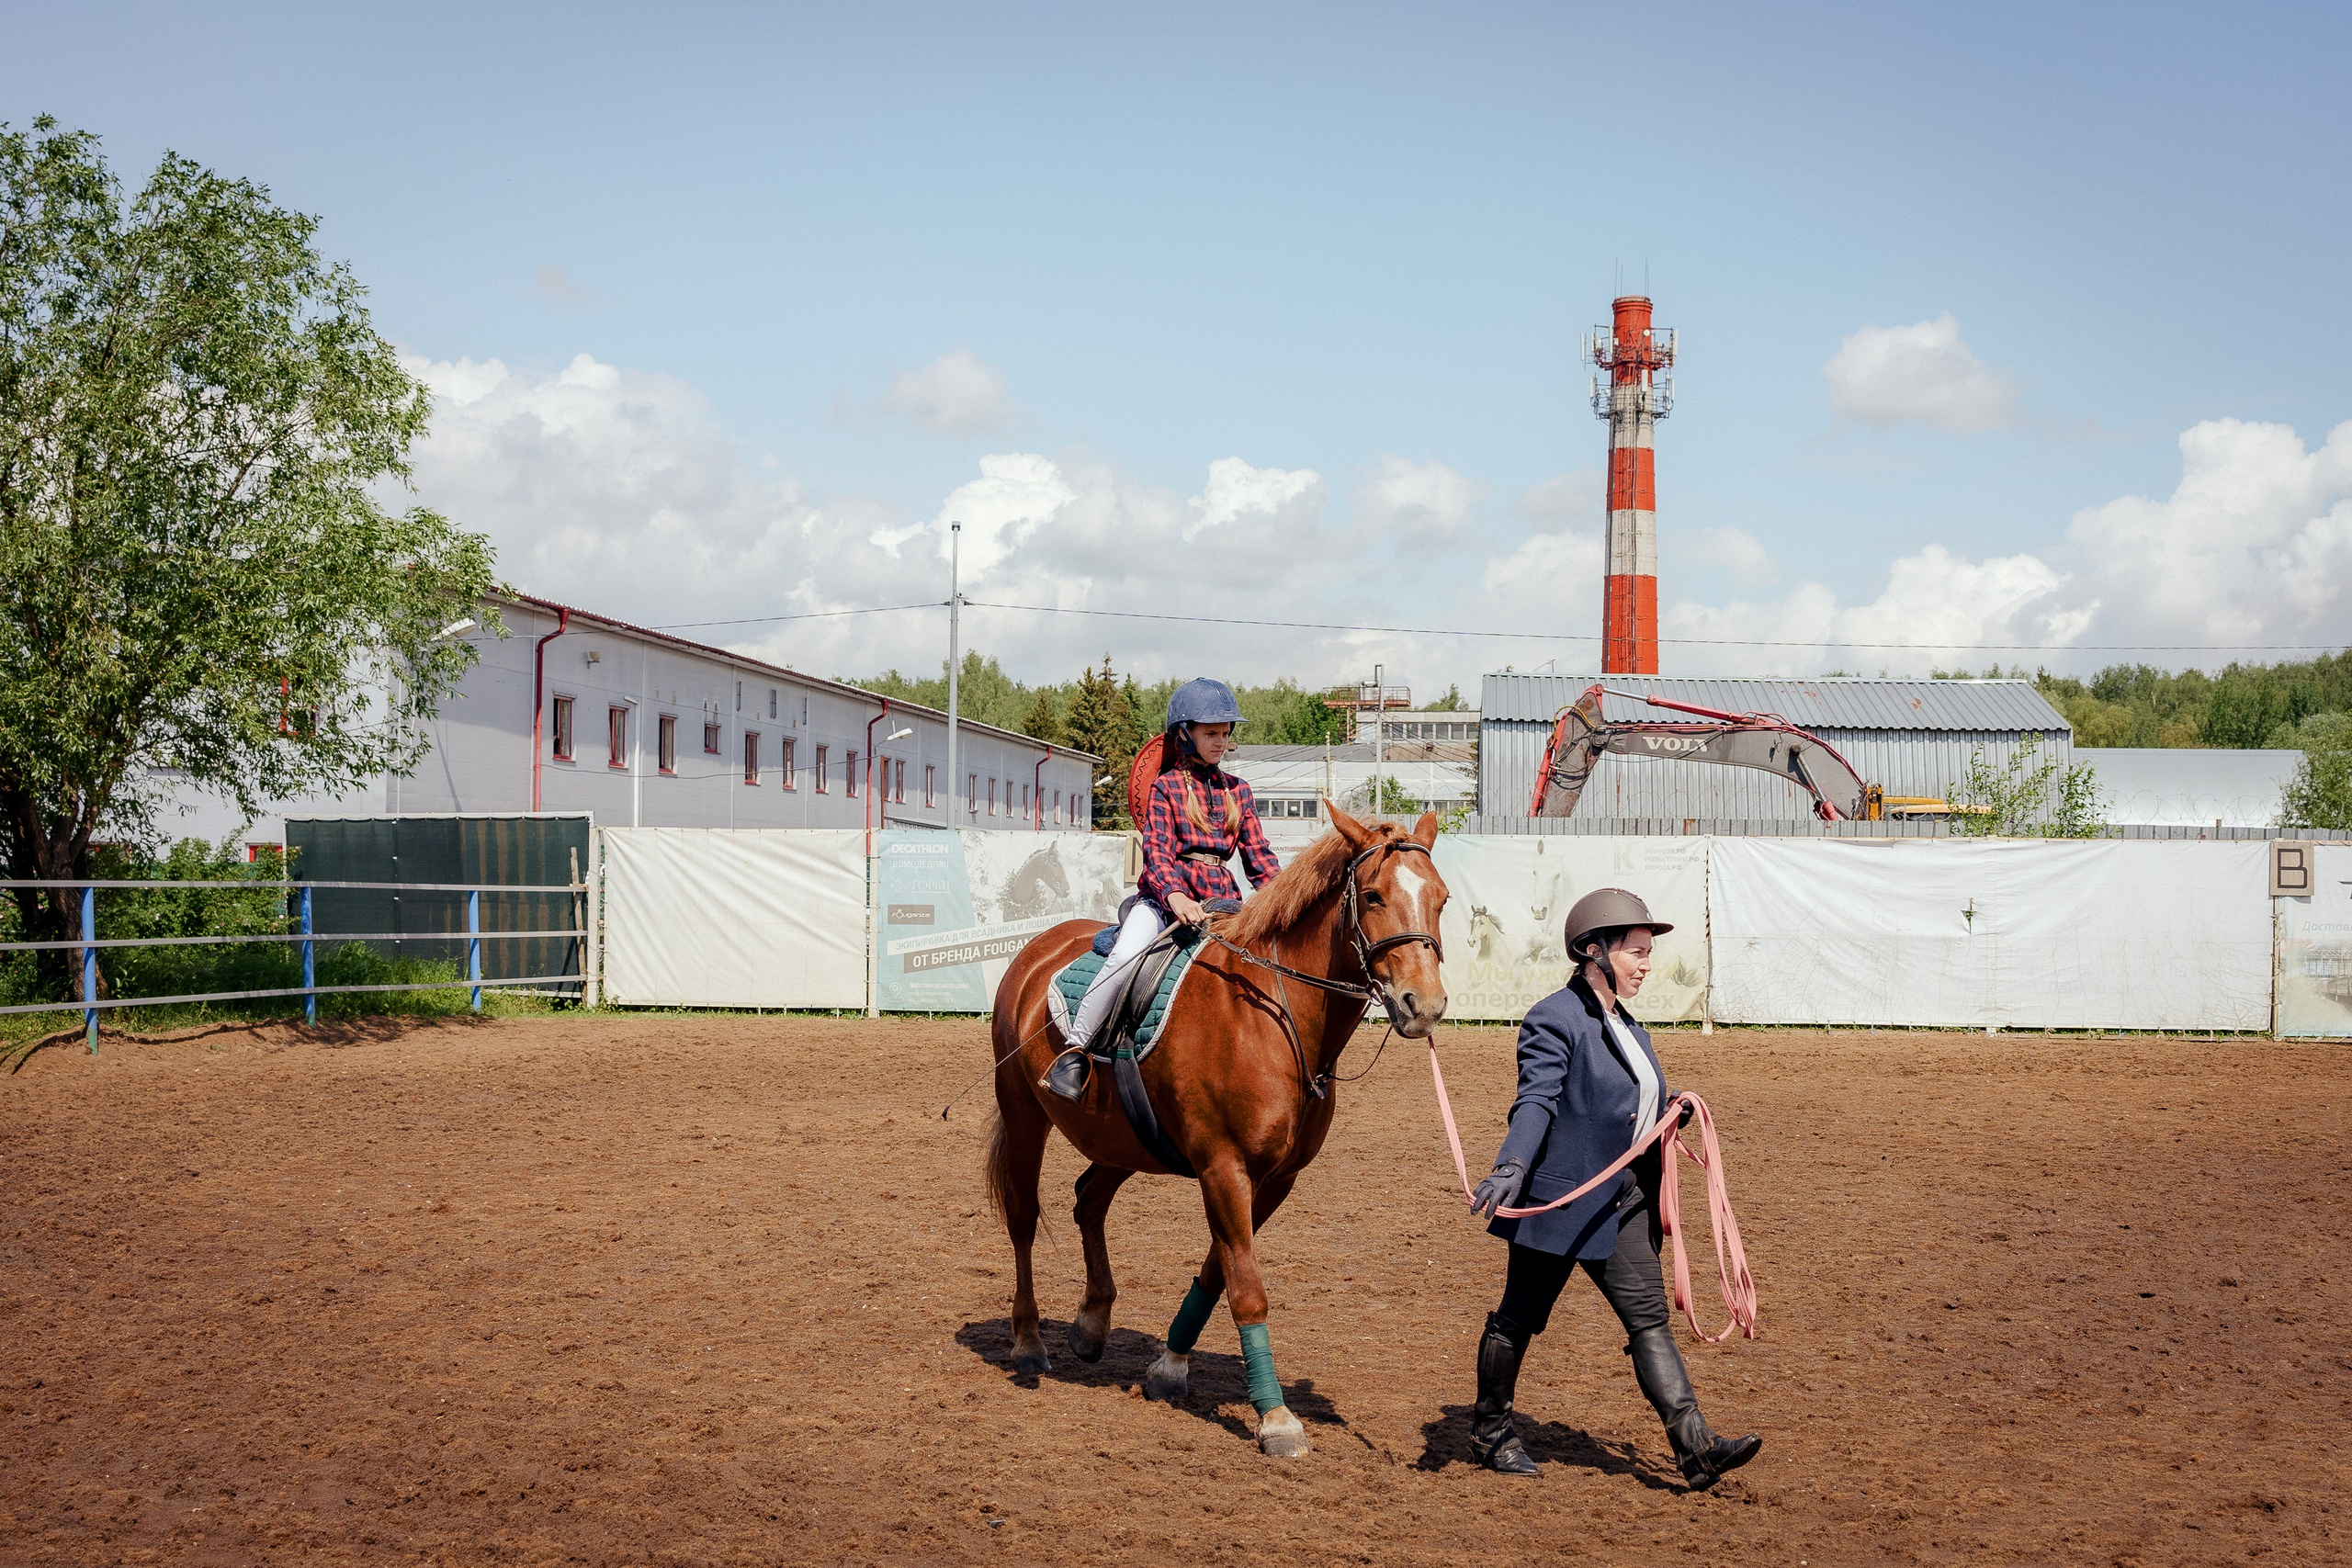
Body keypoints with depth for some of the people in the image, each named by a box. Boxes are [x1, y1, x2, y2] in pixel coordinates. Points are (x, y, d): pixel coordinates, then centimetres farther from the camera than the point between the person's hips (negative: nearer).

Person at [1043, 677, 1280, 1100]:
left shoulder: (1237, 791, 17)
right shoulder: (1167, 787, 5)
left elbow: (1258, 856, 15)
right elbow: (1157, 851, -9)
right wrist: (1175, 896, -29)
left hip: (1223, 899, 4)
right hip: (1165, 897, -4)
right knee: (1126, 955, -32)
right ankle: (1075, 1050, -22)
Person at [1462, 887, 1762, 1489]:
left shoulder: (1626, 1026, 14)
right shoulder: (1555, 1020, -13)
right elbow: (1536, 1103, -24)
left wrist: (1670, 1114, 7)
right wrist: (1512, 1167, -38)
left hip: (1623, 1201, 8)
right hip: (1559, 1195, -8)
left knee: (1649, 1316, -1)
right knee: (1520, 1316, 7)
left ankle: (1696, 1446, -7)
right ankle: (1489, 1433, 24)